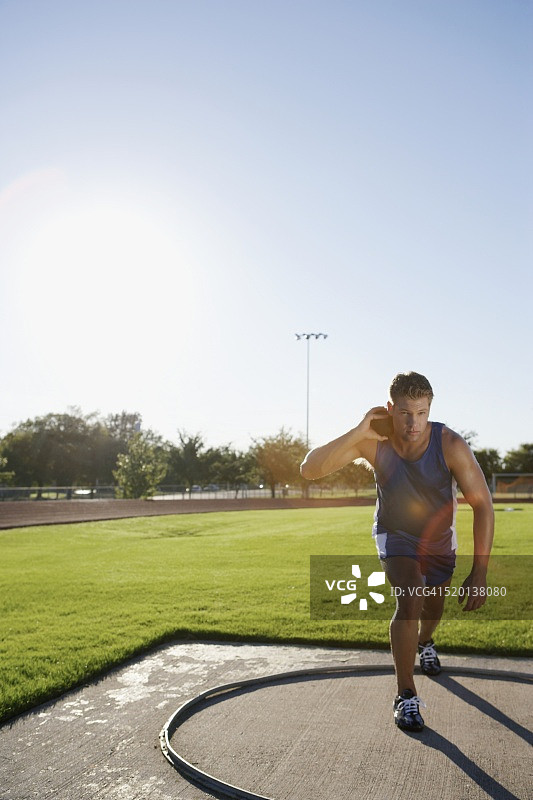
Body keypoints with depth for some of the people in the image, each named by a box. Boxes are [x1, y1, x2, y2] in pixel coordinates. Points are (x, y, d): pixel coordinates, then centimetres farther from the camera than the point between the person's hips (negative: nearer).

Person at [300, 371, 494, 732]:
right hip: (396, 536, -1)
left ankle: (425, 643, 59)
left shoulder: (450, 445, -32)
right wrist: (358, 432, -43)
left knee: (433, 611, 21)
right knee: (410, 601, -25)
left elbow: (483, 504, -28)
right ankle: (406, 696, -7)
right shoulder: (373, 441, -29)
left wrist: (480, 572, -34)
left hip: (439, 541, 2)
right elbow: (310, 469, -33)